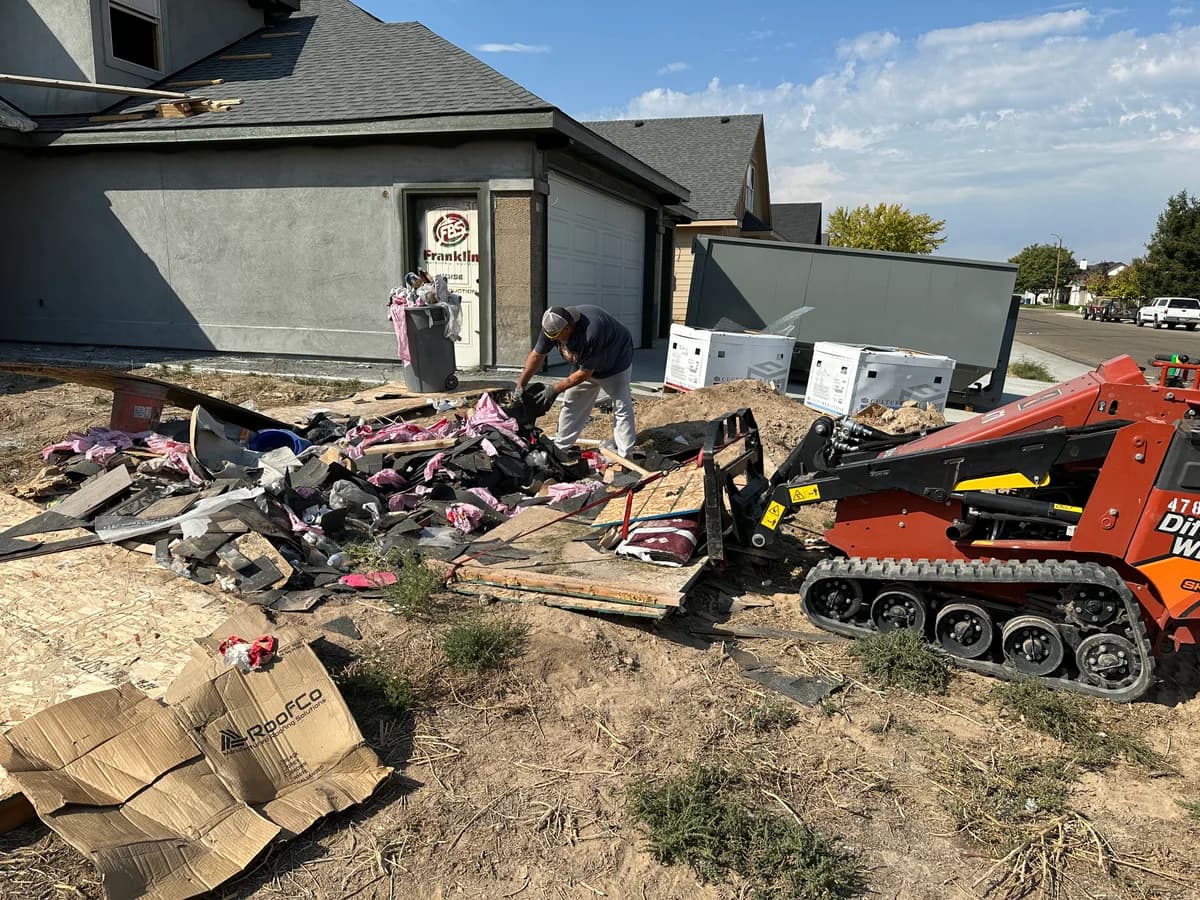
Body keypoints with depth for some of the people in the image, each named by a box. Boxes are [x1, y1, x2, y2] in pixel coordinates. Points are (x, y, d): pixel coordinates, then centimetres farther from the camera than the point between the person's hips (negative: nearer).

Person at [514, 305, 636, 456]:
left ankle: (624, 457, -4)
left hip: (615, 362, -7)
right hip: (585, 363, 7)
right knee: (571, 403, 6)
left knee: (621, 408, -9)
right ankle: (560, 448, 14)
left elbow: (585, 373, -32)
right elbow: (537, 355, -9)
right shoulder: (553, 325, -23)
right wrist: (521, 384, -9)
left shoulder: (591, 333, -43)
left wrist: (555, 389, -24)